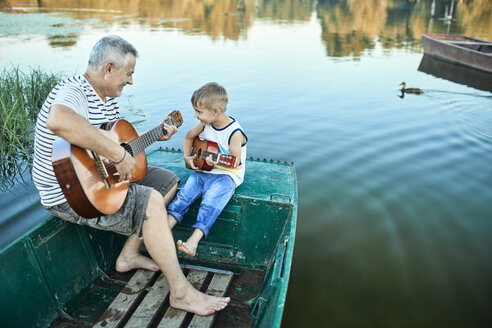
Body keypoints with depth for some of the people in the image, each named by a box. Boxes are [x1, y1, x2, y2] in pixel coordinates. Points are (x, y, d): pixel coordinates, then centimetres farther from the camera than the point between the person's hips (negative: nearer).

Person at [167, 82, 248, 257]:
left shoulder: (235, 132, -17)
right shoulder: (205, 124, 4)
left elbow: (234, 162, -19)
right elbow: (189, 137, 22)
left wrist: (216, 163, -36)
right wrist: (187, 158, 8)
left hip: (227, 175, -6)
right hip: (203, 171, 7)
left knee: (210, 201, -27)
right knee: (184, 193, -14)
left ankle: (194, 240, -35)